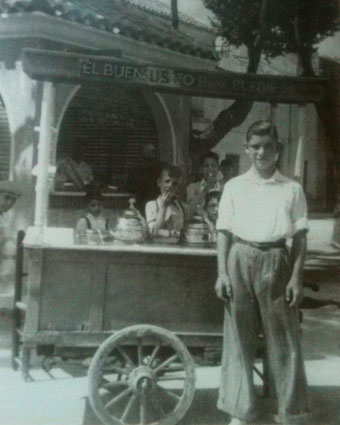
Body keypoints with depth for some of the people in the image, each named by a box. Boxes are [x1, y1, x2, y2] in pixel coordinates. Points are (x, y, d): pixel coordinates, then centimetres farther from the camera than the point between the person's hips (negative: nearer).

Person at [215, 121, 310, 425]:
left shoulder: (292, 189, 5)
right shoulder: (234, 186, 7)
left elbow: (299, 237, 3)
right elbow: (224, 232, 5)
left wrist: (296, 277, -5)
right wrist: (222, 273, -3)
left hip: (275, 261, -1)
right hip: (240, 260, 1)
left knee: (284, 340, 4)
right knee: (238, 337, 7)